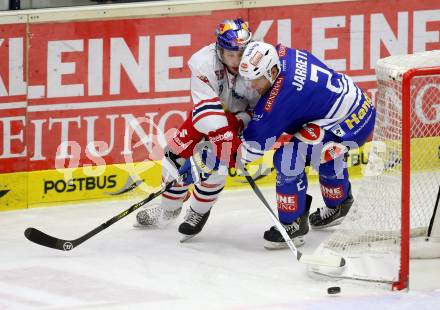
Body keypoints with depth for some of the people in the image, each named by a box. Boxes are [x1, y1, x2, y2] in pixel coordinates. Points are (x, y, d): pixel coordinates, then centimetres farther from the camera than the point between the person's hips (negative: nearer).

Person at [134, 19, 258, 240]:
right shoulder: (204, 63, -33)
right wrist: (223, 137, -47)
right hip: (209, 111, 2)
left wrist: (241, 122, -32)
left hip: (241, 116, -2)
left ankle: (199, 211, 7)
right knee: (178, 152, -2)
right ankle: (169, 208, 25)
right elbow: (207, 107, -37)